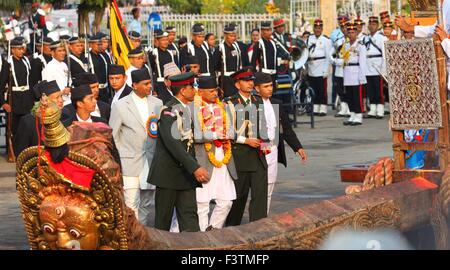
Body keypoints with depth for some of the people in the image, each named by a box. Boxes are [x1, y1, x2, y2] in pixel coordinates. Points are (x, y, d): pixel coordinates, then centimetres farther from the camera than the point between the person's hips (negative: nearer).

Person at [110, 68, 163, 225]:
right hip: (130, 163, -4)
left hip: (151, 163, 4)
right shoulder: (120, 106, -3)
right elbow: (112, 137, 2)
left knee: (147, 204, 10)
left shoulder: (157, 103, 8)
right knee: (131, 205, -9)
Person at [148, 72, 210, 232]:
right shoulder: (169, 110, -15)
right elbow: (172, 142, -26)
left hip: (186, 174, 8)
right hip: (168, 173, -8)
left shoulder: (186, 110, 13)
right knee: (163, 220, 3)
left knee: (189, 216, -2)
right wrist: (195, 168, -31)